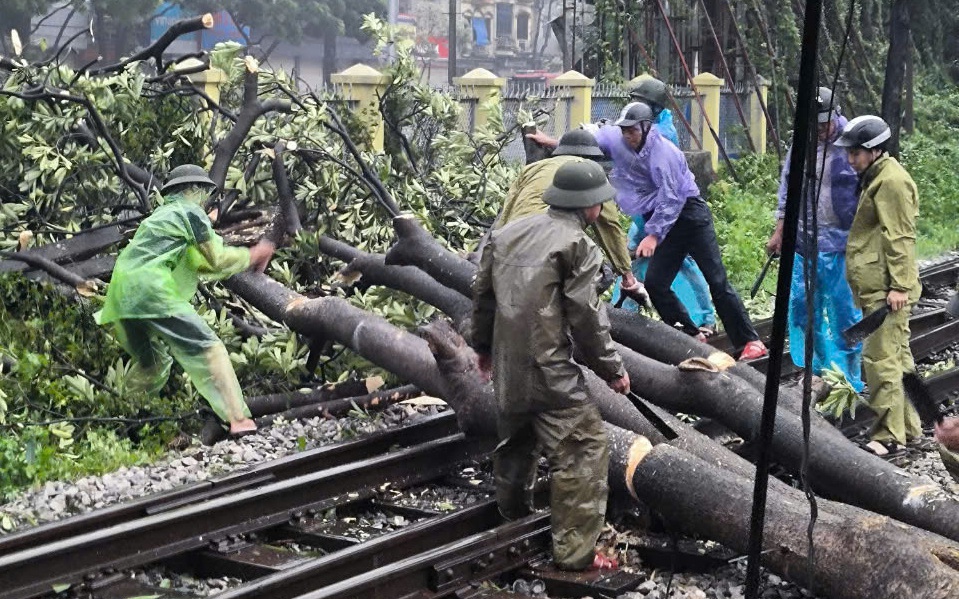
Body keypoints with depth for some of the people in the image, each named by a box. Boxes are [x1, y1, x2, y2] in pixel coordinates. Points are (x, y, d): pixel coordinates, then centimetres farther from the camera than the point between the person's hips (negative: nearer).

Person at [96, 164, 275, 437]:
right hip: (151, 292, -8)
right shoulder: (190, 211, 5)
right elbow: (217, 260, 3)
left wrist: (245, 261, 30)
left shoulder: (161, 214, 31)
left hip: (121, 298, 8)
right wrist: (252, 255, 18)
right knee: (208, 350, -6)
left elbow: (198, 263, 34)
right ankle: (238, 420, -15)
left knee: (152, 363, 24)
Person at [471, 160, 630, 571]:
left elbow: (483, 293, 16)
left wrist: (482, 345, 29)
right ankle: (574, 551, -5)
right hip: (549, 372, -8)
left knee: (516, 437, 26)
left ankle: (512, 515, 44)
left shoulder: (508, 233, 10)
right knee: (584, 449, -3)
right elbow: (585, 317, -13)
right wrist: (611, 368, -1)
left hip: (506, 366, 8)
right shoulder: (578, 245, -11)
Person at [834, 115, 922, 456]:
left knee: (881, 358, -10)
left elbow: (901, 238, -19)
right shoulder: (877, 176, 18)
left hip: (886, 289, -11)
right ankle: (908, 426, 23)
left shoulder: (892, 181, -14)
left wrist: (899, 286, -21)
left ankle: (889, 435, -6)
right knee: (898, 356, 15)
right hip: (876, 285, 11)